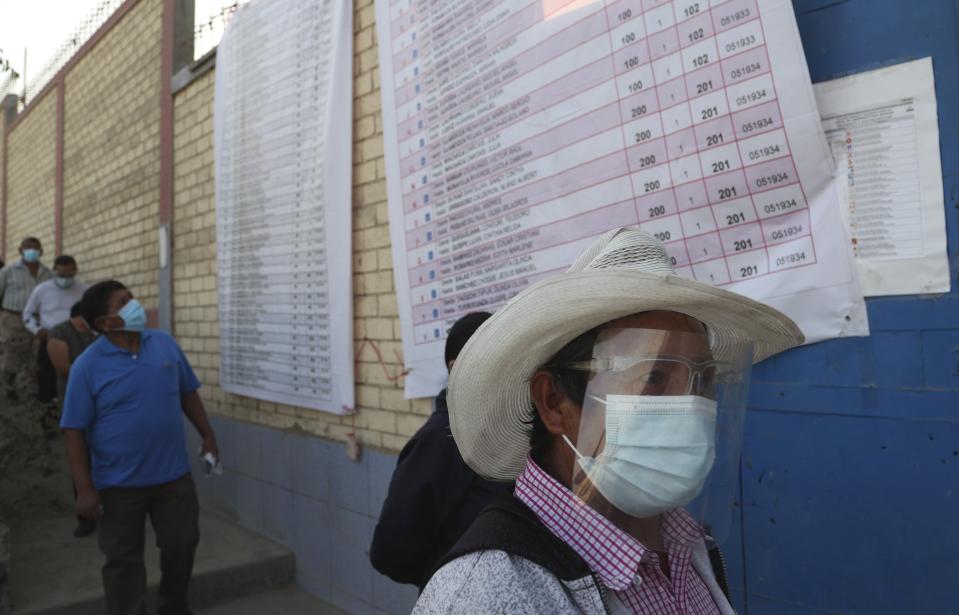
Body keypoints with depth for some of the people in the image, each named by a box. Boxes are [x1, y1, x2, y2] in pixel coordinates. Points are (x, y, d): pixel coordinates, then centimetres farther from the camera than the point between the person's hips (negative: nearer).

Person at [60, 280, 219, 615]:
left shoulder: (165, 344, -1)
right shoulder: (87, 366, -13)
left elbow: (188, 394, 10)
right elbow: (75, 432, -11)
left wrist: (207, 435, 8)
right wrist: (85, 489, -13)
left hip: (174, 475, 4)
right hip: (119, 484, -4)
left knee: (182, 544, 17)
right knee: (123, 561, 10)